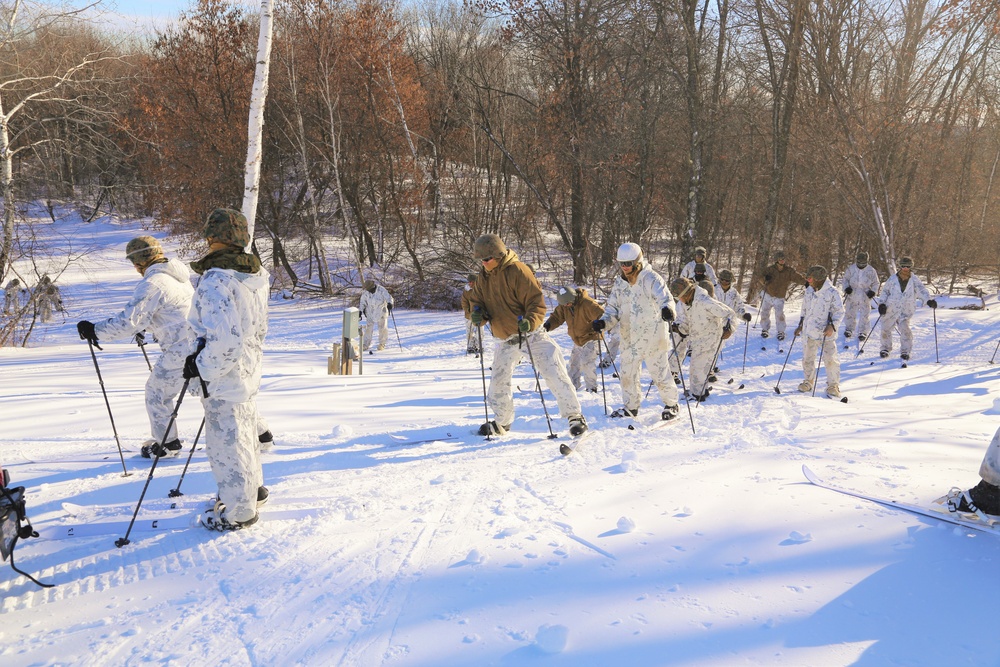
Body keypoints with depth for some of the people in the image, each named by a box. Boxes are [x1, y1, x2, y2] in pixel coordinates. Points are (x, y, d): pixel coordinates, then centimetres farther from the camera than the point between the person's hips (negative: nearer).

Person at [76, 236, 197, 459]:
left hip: (182, 349, -8)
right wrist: (146, 325, 31)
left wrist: (93, 330, -6)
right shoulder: (182, 272, 14)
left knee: (157, 392, 11)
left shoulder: (151, 284, -12)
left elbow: (128, 322, -16)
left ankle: (167, 443, 23)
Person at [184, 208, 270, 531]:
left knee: (227, 442, 6)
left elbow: (225, 339, -31)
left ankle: (238, 512, 20)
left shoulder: (216, 280, -25)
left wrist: (201, 366, -17)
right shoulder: (255, 276, 2)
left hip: (224, 379, -9)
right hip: (249, 371, 9)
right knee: (245, 434, 25)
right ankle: (252, 488, 44)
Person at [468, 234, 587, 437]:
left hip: (531, 333, -6)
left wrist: (530, 321, -37)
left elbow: (537, 302, -19)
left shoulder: (517, 270, -17)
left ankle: (574, 415, 3)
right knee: (498, 381, 11)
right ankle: (502, 422, 32)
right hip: (505, 339, 6)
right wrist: (478, 313, -14)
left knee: (554, 372, -11)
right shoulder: (483, 277, 3)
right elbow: (477, 301, 10)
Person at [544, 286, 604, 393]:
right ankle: (573, 385, 28)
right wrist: (548, 325, -16)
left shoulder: (587, 303, -26)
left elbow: (601, 314, -27)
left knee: (587, 362, -14)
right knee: (574, 362, 12)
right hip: (577, 340, 7)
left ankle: (592, 387, -1)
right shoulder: (563, 306, -5)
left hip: (590, 338, -7)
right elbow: (557, 317, 3)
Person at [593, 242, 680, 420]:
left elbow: (664, 297, -28)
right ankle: (631, 406, 30)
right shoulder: (619, 282, 6)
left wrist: (668, 309, -51)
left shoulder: (650, 278, -13)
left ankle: (671, 404, 24)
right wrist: (604, 321, -10)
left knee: (659, 372, 3)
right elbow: (613, 307, 10)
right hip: (629, 337, 6)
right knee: (627, 373, 12)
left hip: (652, 337, -6)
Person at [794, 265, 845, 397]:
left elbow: (839, 312, -8)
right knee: (807, 358, 13)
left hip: (825, 333, -5)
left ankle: (833, 386, 8)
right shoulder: (809, 291, 8)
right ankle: (808, 381, 30)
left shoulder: (832, 292, -10)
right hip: (808, 331, 6)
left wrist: (832, 326, -20)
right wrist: (801, 325, 19)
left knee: (831, 359, -6)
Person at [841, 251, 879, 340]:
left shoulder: (871, 270, -3)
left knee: (864, 315, -1)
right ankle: (849, 329, 29)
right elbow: (844, 280, 8)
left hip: (865, 297, -1)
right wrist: (846, 287, -9)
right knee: (849, 313, 10)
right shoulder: (851, 269, -2)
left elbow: (876, 283, 8)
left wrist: (872, 291, -8)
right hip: (852, 296, 1)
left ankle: (862, 332, 9)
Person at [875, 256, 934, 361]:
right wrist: (881, 303, -3)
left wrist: (929, 300, -29)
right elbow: (884, 291, 9)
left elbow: (921, 290, -11)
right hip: (891, 310, 1)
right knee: (886, 329, 10)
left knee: (905, 330, -17)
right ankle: (886, 348, 33)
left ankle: (905, 351, -3)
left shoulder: (914, 280, -1)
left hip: (905, 312, -1)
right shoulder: (892, 279, 0)